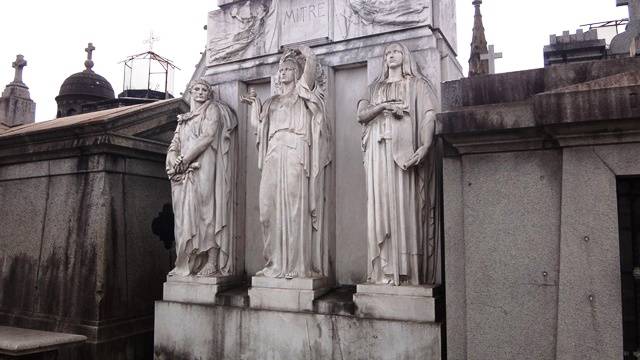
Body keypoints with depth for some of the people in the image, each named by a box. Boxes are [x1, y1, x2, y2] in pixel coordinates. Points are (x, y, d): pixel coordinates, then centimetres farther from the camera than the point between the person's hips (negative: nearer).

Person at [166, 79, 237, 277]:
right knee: (186, 216, 0)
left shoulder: (213, 110, 8)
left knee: (206, 211, -11)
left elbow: (208, 136, -8)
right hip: (184, 174, 6)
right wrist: (175, 161, -6)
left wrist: (184, 158, -10)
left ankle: (212, 264, -13)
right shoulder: (184, 119, 26)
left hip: (204, 170, -6)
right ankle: (188, 264, 2)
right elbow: (174, 146, 16)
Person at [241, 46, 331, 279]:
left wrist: (305, 54, 21)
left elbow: (311, 64, 2)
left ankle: (298, 266, -11)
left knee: (295, 207, -12)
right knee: (270, 207, -5)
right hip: (273, 155, 5)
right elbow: (259, 125, 21)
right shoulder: (272, 101, 29)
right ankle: (275, 264, 0)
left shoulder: (302, 93, 15)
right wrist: (254, 104, 17)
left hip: (295, 153, -5)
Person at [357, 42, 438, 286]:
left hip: (405, 148, -3)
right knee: (382, 204, -4)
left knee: (406, 205, -10)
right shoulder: (375, 88, 24)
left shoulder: (417, 85, 14)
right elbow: (361, 115, 11)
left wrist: (425, 146, -16)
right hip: (379, 149, 3)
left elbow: (429, 116, 0)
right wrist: (382, 106, -7)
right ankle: (385, 271, -4)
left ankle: (408, 271, -9)